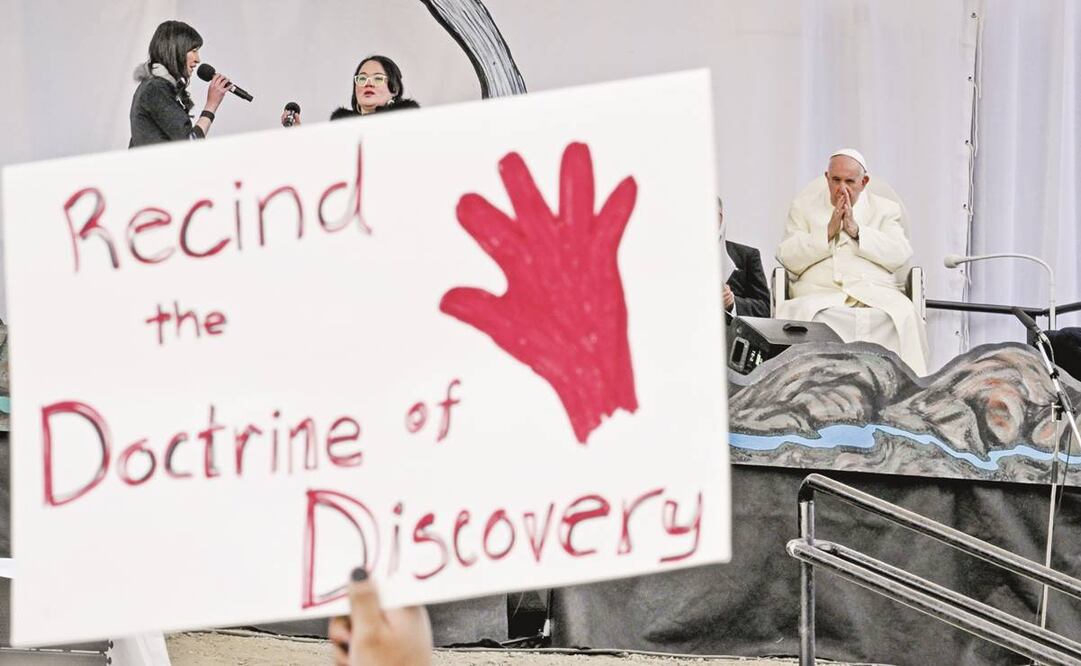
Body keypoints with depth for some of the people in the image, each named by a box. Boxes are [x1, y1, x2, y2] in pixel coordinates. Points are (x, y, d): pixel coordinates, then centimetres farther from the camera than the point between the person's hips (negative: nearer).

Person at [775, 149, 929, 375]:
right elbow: (788, 259, 6)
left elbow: (900, 255, 2)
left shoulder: (886, 209, 20)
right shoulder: (804, 206, 20)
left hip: (873, 291, 0)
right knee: (802, 314, -36)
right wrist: (828, 231, -3)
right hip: (819, 293, 0)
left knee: (903, 314, -32)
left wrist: (856, 230, -5)